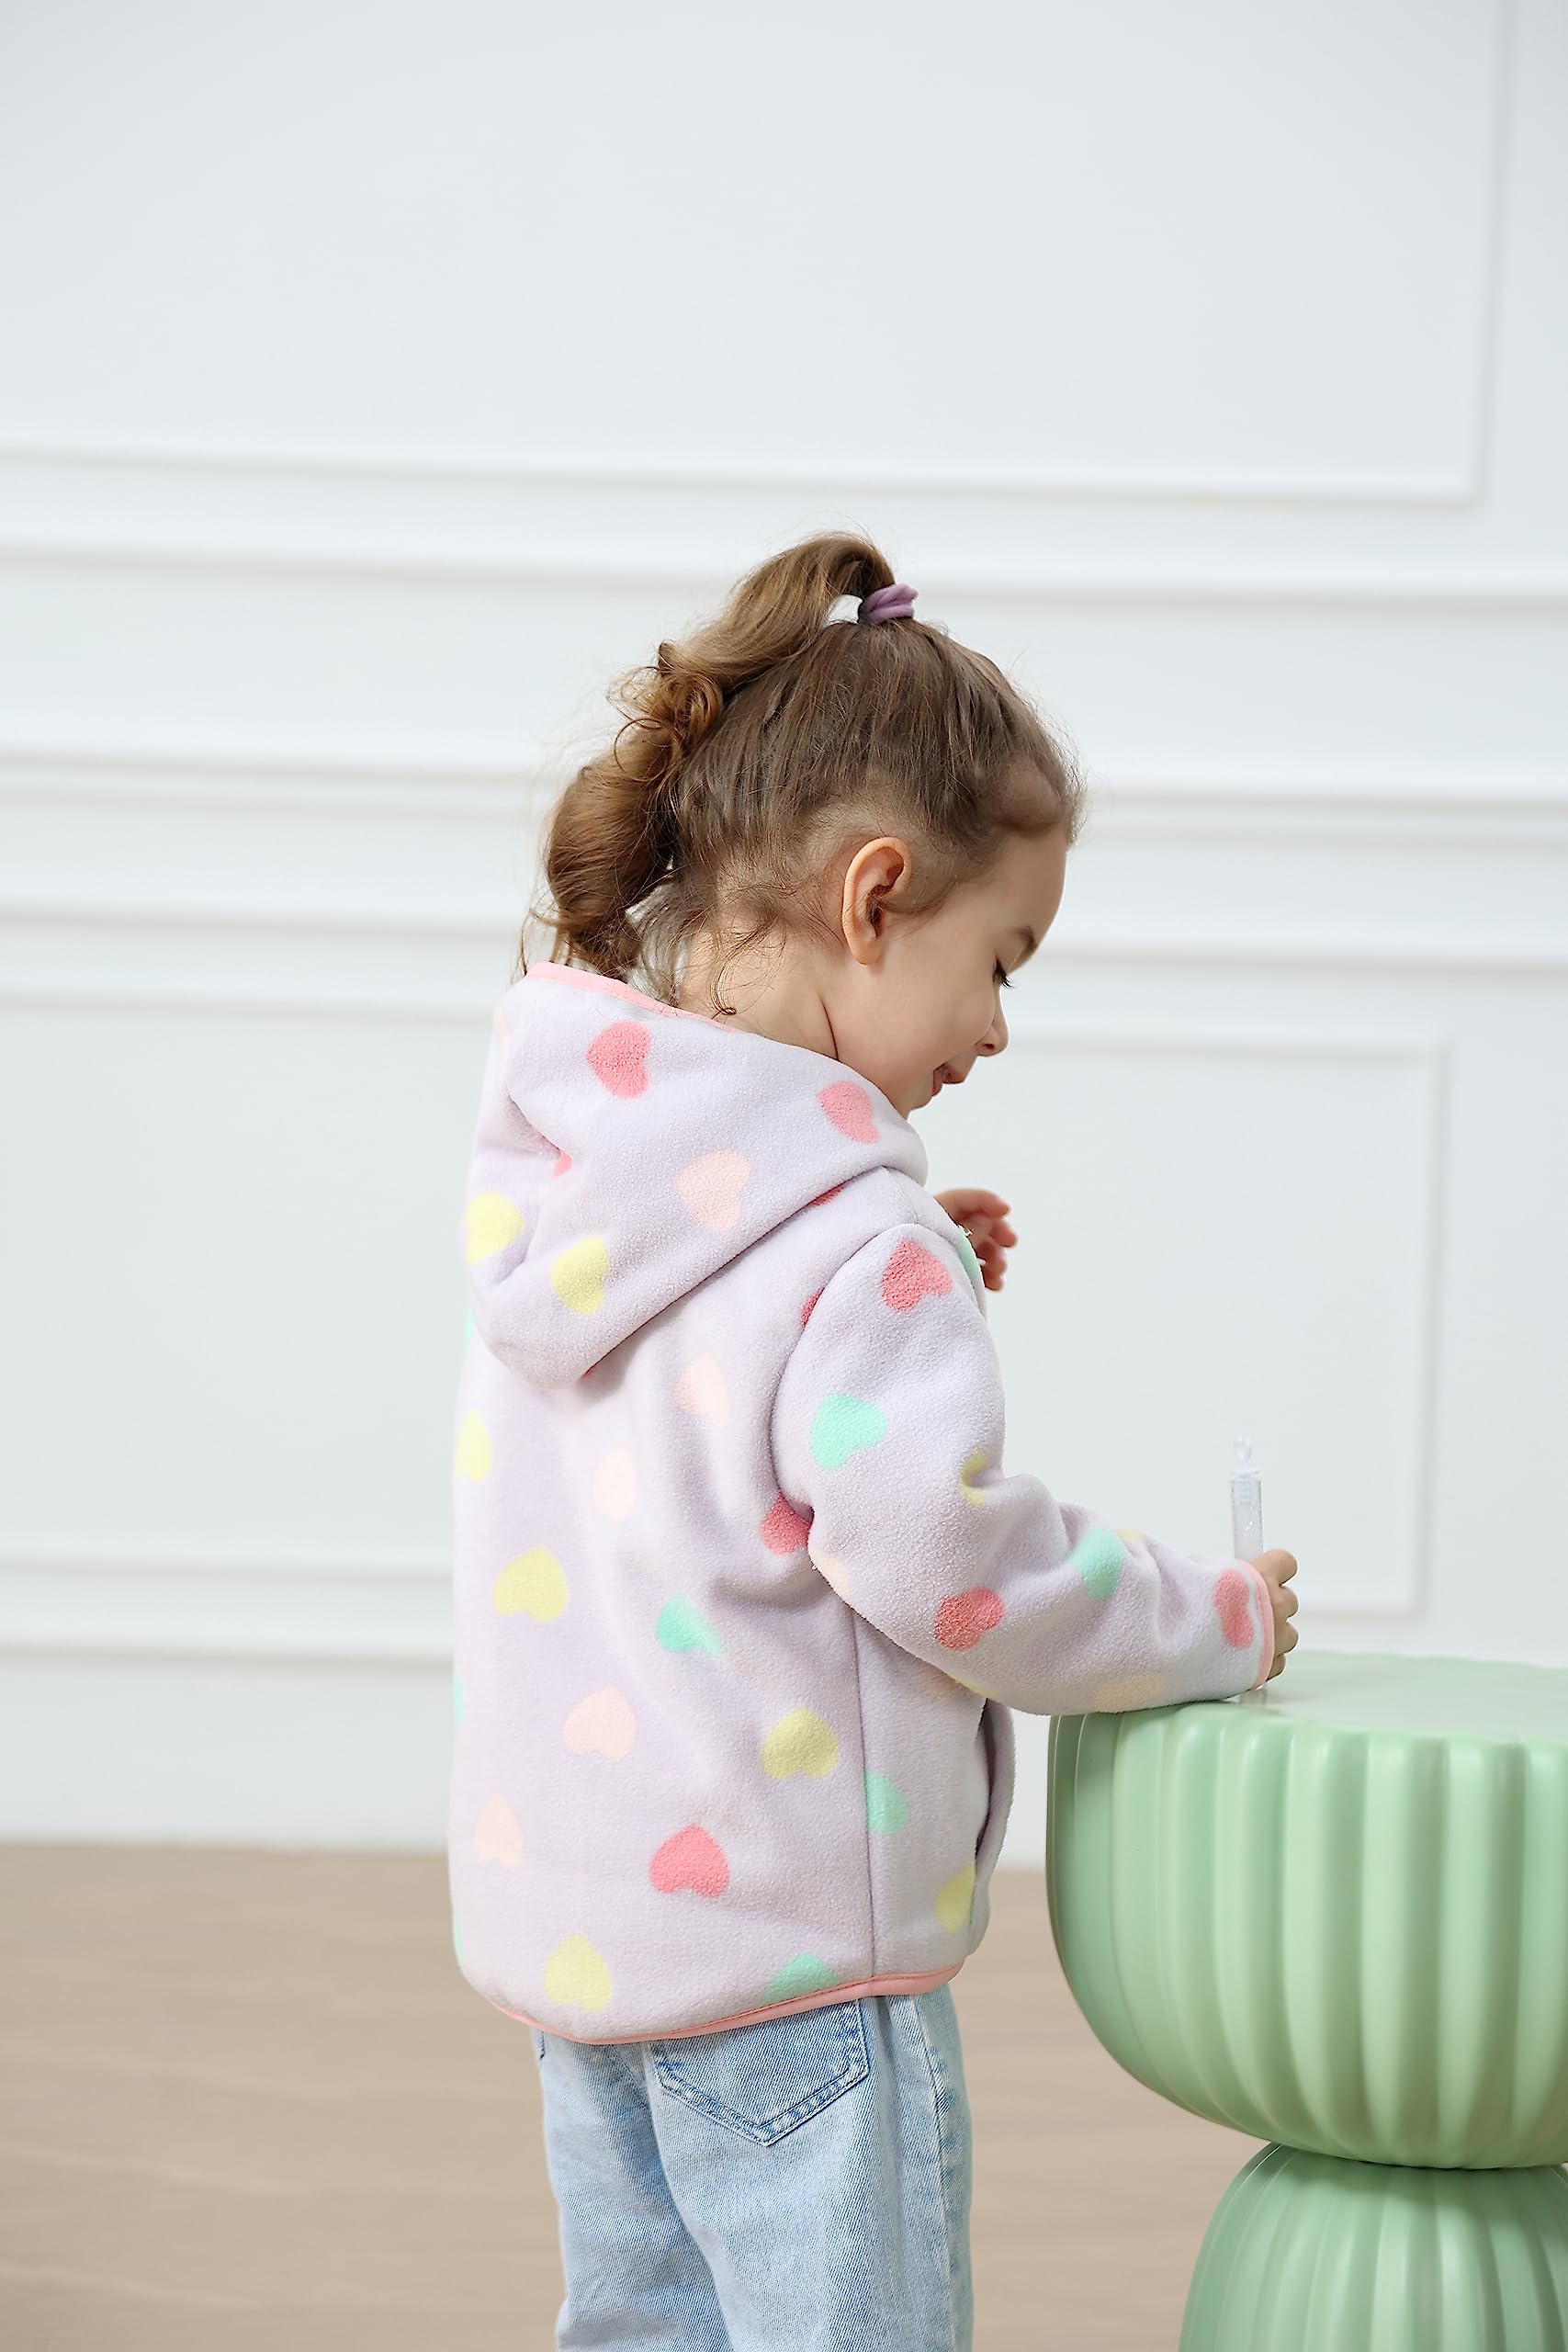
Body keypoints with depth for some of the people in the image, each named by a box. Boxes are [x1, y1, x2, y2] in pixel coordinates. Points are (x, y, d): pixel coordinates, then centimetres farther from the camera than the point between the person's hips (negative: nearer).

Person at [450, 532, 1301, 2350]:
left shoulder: (552, 1159, 3)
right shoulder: (848, 1241, -22)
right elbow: (950, 1563, -22)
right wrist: (1217, 1622, -8)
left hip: (563, 1907, 8)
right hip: (781, 1952, -8)